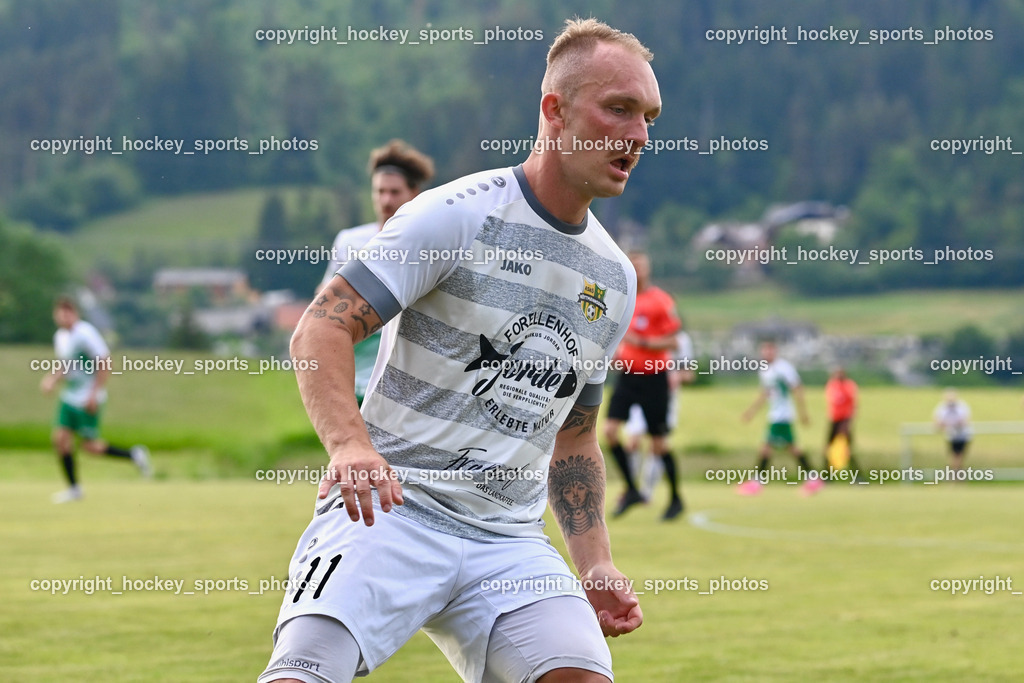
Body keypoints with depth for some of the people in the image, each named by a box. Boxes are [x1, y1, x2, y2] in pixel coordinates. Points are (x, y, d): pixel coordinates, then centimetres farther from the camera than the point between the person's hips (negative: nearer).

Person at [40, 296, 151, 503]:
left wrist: (95, 394, -20)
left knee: (91, 445, -4)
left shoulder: (85, 334, -17)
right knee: (60, 437, -1)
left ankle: (133, 455, 16)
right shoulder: (60, 336, 9)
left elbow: (105, 364, -18)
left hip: (88, 399, -8)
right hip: (70, 397, 8)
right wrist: (52, 379, 3)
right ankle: (74, 488, 9)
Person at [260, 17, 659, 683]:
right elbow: (321, 329, -12)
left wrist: (596, 563, 12)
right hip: (390, 504, -5)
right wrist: (349, 443, -30)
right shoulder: (457, 215, -6)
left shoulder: (615, 277, 14)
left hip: (510, 539, 5)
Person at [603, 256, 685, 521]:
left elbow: (673, 341, -14)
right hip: (628, 375, 6)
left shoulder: (660, 301, -12)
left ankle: (675, 498, 18)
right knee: (609, 430, -9)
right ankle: (631, 490, 3)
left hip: (653, 378, -6)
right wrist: (618, 353, 6)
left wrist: (642, 342, -25)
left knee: (659, 444, 0)